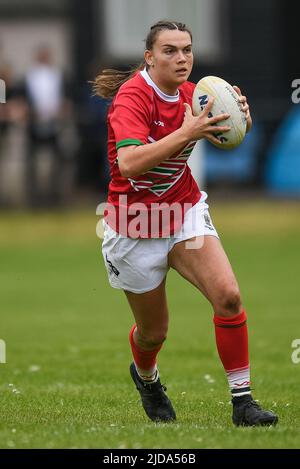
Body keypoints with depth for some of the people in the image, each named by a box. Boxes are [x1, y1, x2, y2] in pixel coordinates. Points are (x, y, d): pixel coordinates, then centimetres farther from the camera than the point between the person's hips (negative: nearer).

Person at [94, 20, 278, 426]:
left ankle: (242, 400, -11)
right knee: (154, 331, 10)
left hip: (185, 213, 4)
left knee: (228, 296, -18)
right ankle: (146, 377, 46)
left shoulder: (190, 94, -4)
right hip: (135, 227, -4)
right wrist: (186, 133, -44)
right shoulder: (132, 97, -23)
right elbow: (129, 163, -38)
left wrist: (240, 117, -10)